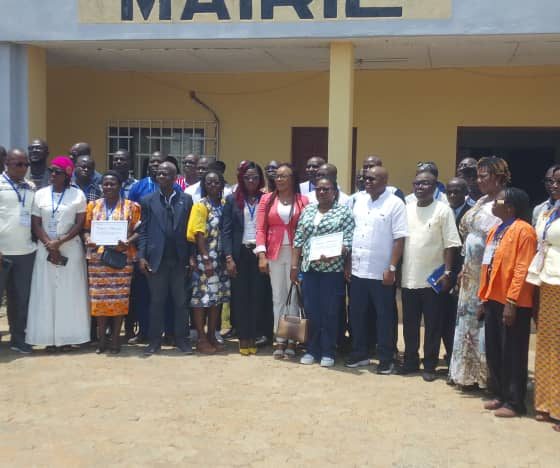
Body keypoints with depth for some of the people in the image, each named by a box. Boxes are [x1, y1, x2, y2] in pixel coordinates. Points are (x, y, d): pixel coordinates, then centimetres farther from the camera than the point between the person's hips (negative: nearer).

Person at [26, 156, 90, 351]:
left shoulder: (77, 194, 0)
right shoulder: (40, 194, 6)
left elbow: (80, 224, -4)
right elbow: (36, 224, 3)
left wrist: (59, 242, -14)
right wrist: (49, 245, -10)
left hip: (71, 249, -2)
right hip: (46, 249, 2)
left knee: (69, 292, 0)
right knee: (46, 293, 1)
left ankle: (67, 336, 7)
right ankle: (49, 337, 6)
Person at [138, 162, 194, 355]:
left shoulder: (186, 200, 5)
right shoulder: (148, 200, 5)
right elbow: (143, 230, 3)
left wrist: (191, 257, -3)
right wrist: (141, 256, -5)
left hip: (180, 259, 0)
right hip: (156, 258, 0)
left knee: (181, 301, 6)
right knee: (156, 301, 7)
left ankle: (181, 338, 16)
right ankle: (155, 340, 15)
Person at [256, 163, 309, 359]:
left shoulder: (303, 201, 1)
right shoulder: (267, 199, 6)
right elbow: (261, 229, 3)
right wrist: (262, 255, -6)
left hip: (295, 253, -2)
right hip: (274, 253, 2)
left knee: (294, 297, 4)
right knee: (278, 298, 7)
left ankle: (292, 341, 12)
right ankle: (280, 341, 12)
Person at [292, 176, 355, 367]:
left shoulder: (344, 211, -2)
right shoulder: (307, 210, 11)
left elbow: (348, 241, -9)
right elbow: (298, 239, 12)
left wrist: (332, 255, -25)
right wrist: (294, 265, 7)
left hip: (333, 269, -4)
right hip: (309, 267, 4)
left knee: (330, 311, 2)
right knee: (311, 311, 7)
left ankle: (328, 352, 11)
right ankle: (312, 349, 18)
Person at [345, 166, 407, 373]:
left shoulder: (395, 204, -8)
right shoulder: (359, 200, 9)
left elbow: (399, 239, -10)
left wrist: (391, 268, -15)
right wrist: (348, 262, 10)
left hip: (381, 272, -5)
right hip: (358, 270, 6)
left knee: (385, 317, 5)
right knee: (357, 314, 13)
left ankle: (386, 358, 15)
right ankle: (359, 353, 26)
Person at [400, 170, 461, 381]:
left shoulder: (443, 210, -5)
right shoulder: (406, 208, 7)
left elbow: (450, 244, -8)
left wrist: (447, 272, -13)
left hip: (433, 278, -4)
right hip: (409, 278, 4)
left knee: (432, 325, 4)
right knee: (409, 324, 12)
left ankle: (430, 365, 14)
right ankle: (410, 361, 25)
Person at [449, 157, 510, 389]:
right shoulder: (481, 202, 13)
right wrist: (464, 267, 15)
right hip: (472, 273, 9)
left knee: (484, 322, -1)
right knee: (469, 319, 13)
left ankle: (483, 375, 11)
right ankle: (469, 373, 24)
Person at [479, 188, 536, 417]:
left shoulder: (523, 230, -12)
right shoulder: (496, 230, 14)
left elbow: (523, 269, -18)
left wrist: (511, 301, -21)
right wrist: (484, 298, 15)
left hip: (512, 303, -8)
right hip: (494, 300, 8)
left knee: (512, 353, 0)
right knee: (494, 351, 13)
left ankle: (514, 402, 9)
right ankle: (499, 395, 25)